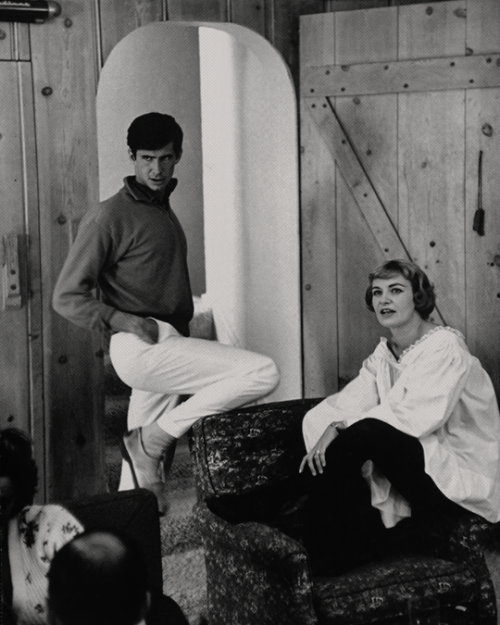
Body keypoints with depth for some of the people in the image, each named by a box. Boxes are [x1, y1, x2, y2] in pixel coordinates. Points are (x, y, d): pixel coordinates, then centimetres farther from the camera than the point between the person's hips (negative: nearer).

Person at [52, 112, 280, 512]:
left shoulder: (163, 209, 18)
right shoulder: (110, 216, -8)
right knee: (264, 373, -18)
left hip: (165, 346, 8)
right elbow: (67, 298, -9)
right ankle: (153, 438, -10)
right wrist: (126, 322, -18)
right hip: (141, 347, -8)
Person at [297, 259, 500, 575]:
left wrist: (343, 429, -23)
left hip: (459, 479, -7)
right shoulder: (383, 354, 13)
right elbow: (349, 401, -2)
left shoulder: (444, 347, -11)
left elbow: (415, 416, -24)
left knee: (366, 433, -29)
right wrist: (331, 429, -25)